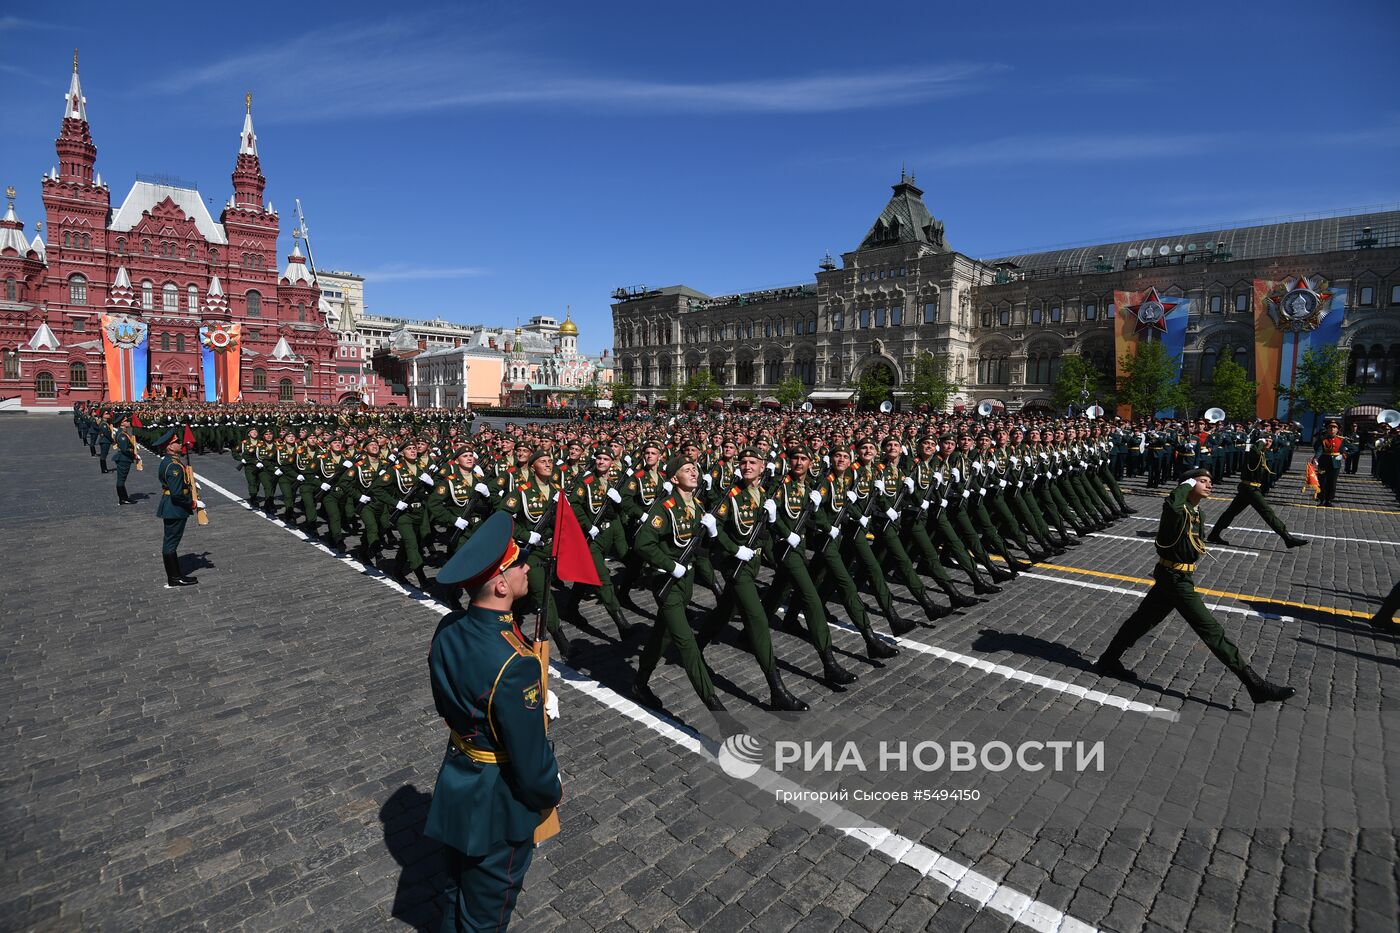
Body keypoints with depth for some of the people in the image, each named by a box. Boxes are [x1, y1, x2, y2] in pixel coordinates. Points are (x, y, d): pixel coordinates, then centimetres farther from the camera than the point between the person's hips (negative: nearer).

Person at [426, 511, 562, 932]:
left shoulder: (448, 628, -13)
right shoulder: (514, 664, -37)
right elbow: (531, 757, -26)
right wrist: (552, 792, -6)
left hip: (457, 784, 7)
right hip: (500, 805, -7)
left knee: (458, 888, 31)